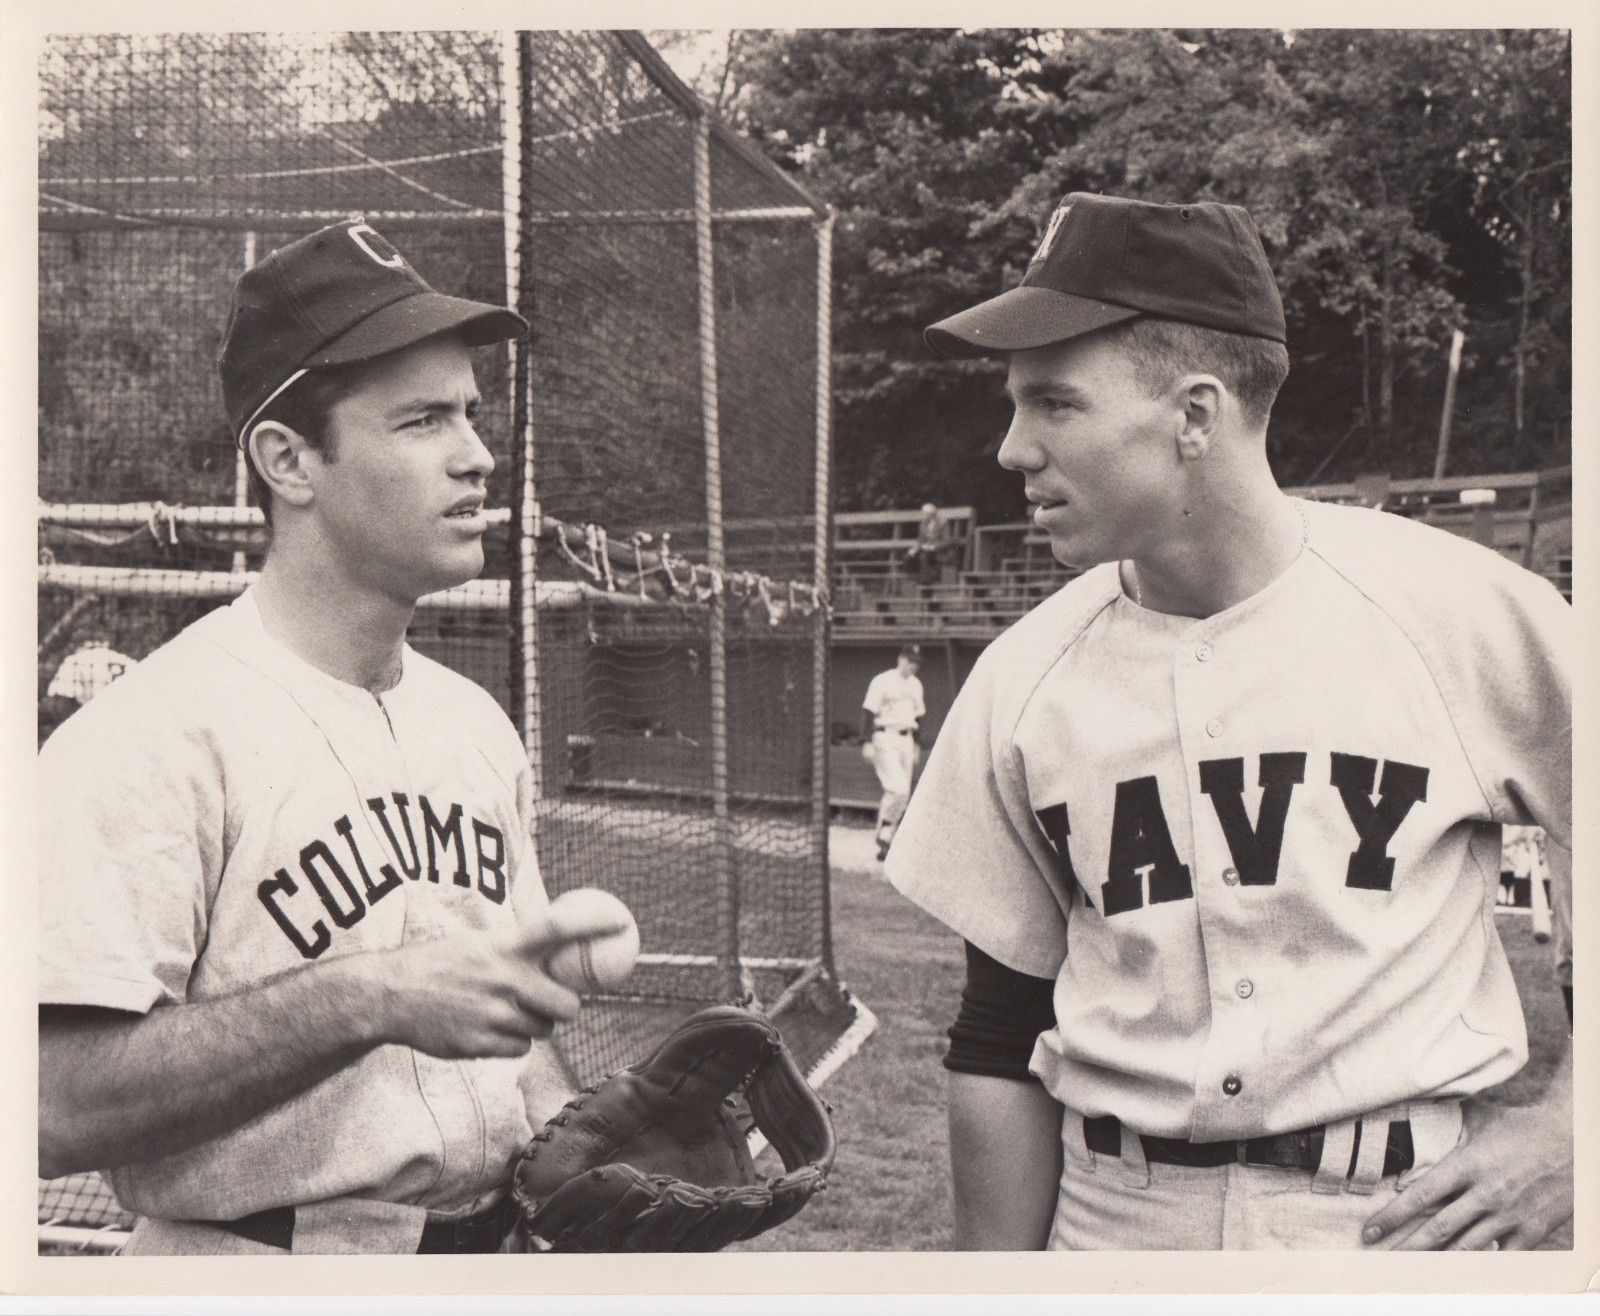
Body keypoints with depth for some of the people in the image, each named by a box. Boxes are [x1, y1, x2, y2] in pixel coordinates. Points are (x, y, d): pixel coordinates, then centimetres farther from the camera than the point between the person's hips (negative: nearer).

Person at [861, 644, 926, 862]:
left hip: (906, 740, 7)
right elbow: (869, 712, -9)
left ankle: (885, 838, 12)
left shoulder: (915, 685, 14)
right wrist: (867, 742, -15)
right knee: (897, 788, -17)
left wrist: (917, 746, 21)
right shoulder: (882, 682, -7)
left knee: (902, 793, 3)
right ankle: (882, 834, -4)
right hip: (884, 739, -7)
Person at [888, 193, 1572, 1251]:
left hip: (1405, 1214, -1)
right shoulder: (1021, 682, -2)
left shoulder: (1469, 615, -11)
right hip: (1113, 1222, 2)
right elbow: (1000, 1042, 4)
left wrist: (1567, 1124, -7)